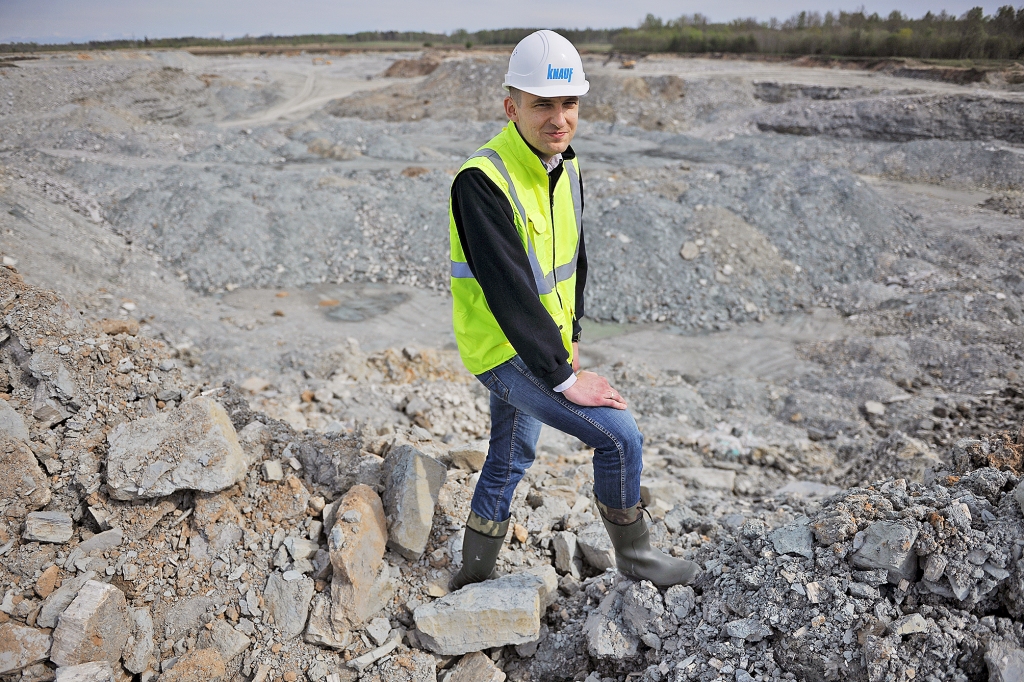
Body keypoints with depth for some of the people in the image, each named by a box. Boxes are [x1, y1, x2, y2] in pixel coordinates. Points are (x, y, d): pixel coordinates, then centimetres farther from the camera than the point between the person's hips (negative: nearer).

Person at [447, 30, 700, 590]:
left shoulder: (566, 167, 3)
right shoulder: (482, 181, -26)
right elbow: (509, 291, -29)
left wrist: (570, 336, 13)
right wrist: (564, 378, -26)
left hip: (540, 343, 9)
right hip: (504, 350, -9)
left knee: (510, 458, 21)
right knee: (619, 436, -12)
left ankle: (473, 578, 40)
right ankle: (634, 555, 13)